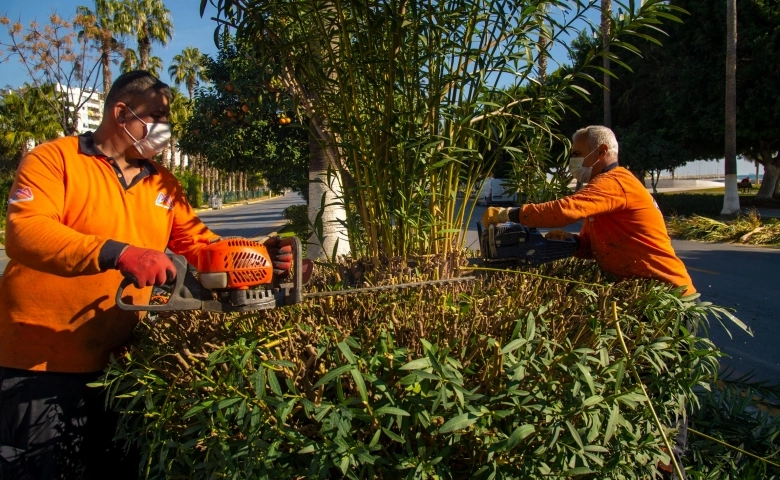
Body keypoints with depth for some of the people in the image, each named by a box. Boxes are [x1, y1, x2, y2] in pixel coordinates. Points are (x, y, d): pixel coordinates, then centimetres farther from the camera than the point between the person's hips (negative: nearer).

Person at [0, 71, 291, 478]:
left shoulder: (162, 183, 10)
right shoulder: (53, 160, -8)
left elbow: (199, 244, 12)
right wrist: (116, 253, -34)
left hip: (114, 366, 6)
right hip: (39, 365, -5)